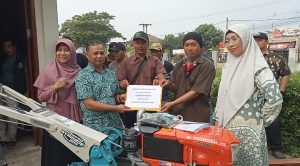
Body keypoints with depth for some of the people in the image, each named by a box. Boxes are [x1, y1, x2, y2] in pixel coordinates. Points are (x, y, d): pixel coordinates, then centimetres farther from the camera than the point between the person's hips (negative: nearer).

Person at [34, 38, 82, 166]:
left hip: (75, 118, 3)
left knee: (75, 154, 12)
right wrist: (55, 86, -19)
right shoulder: (49, 70, -6)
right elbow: (40, 97, -6)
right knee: (57, 155, 6)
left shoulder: (78, 71, 1)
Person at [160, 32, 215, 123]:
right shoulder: (179, 65, 10)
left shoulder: (207, 65, -9)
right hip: (177, 113, 5)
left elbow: (196, 92, -15)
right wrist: (169, 84, -7)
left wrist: (172, 103, -18)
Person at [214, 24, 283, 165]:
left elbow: (275, 99, -22)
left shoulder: (257, 66, -13)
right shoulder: (229, 66, 8)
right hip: (227, 128, 6)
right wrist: (218, 121, 10)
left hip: (248, 131, -6)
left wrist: (259, 120, -11)